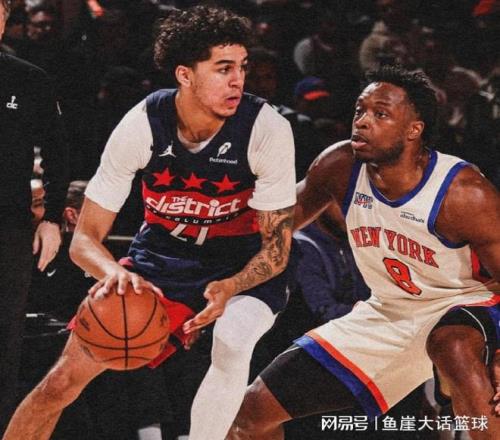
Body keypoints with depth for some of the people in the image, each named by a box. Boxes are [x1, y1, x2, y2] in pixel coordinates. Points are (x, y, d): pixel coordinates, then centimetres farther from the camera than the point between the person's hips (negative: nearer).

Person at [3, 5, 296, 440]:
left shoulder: (267, 129, -24)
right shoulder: (143, 124, -20)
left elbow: (277, 247, -16)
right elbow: (85, 238, -15)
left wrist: (229, 288, -37)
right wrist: (113, 271, -38)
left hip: (245, 268, -2)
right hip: (161, 257, 2)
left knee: (233, 347, -35)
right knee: (65, 379, -5)